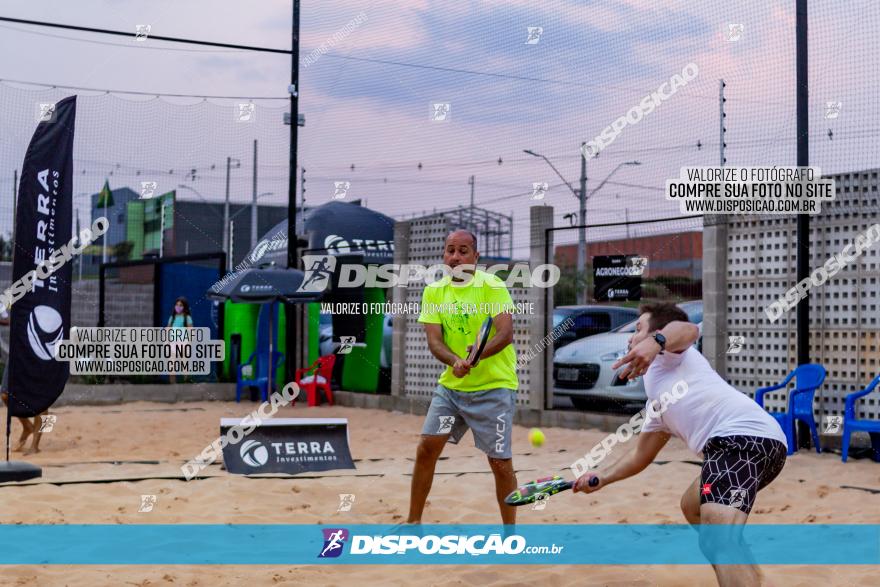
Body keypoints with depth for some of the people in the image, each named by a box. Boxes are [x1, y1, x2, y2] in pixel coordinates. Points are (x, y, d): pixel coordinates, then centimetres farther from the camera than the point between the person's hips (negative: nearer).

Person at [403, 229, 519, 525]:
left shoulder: (492, 286, -10)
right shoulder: (434, 292, 3)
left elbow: (506, 333, -19)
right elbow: (434, 340, -5)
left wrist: (479, 354, -37)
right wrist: (455, 361, -25)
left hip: (493, 387, -4)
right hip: (451, 386, 4)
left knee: (500, 462, -3)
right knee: (426, 448, 0)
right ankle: (413, 521, 15)